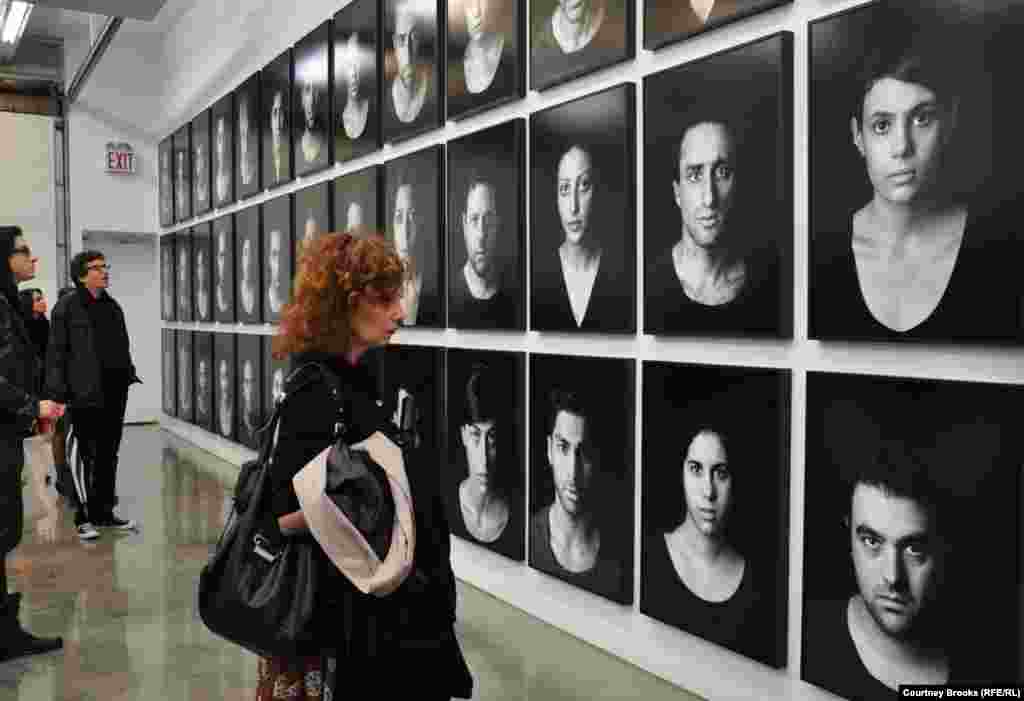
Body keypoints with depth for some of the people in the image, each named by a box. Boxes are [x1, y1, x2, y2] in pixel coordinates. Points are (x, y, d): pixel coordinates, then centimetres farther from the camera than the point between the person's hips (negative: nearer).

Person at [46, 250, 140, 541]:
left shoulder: (112, 306, 14)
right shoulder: (67, 307, -5)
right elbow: (56, 353, -8)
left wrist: (128, 374, 10)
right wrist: (57, 394, -14)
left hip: (114, 392, 6)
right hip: (85, 395, -6)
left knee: (108, 456, 12)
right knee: (86, 457, 0)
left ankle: (105, 512, 23)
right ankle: (83, 517, 11)